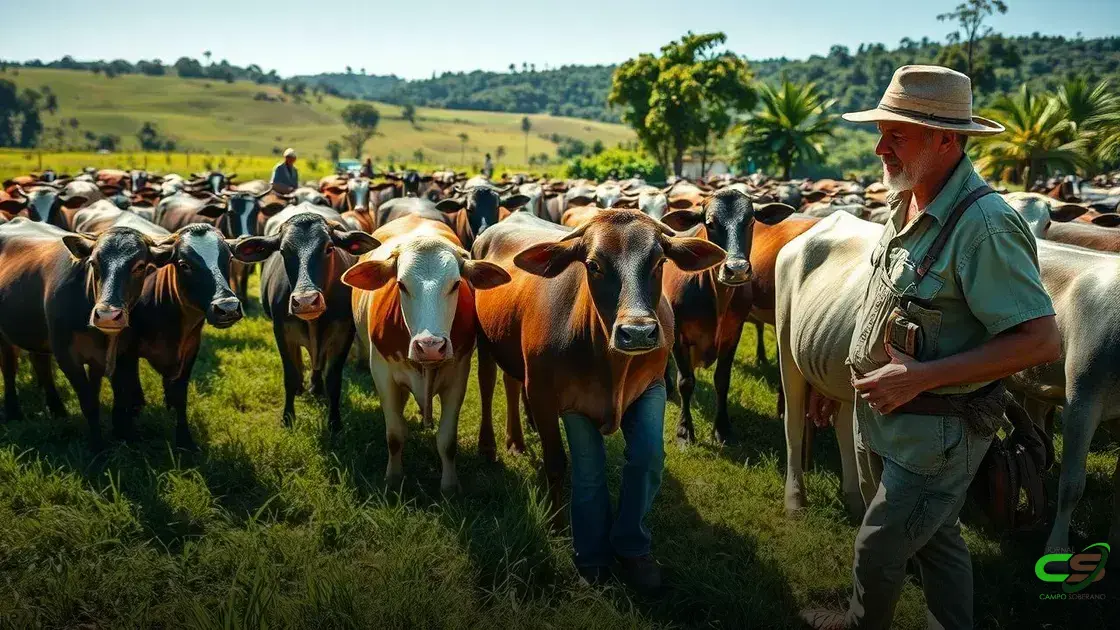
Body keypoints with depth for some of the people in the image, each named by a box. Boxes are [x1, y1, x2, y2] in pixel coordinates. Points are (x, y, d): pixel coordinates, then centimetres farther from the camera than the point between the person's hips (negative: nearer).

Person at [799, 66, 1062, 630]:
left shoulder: (983, 224, -26)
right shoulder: (906, 204, 2)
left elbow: (1041, 340, -27)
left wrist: (922, 376, -28)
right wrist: (867, 372, 12)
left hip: (936, 430, -8)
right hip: (882, 414, 8)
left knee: (877, 550, 9)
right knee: (934, 537, 22)